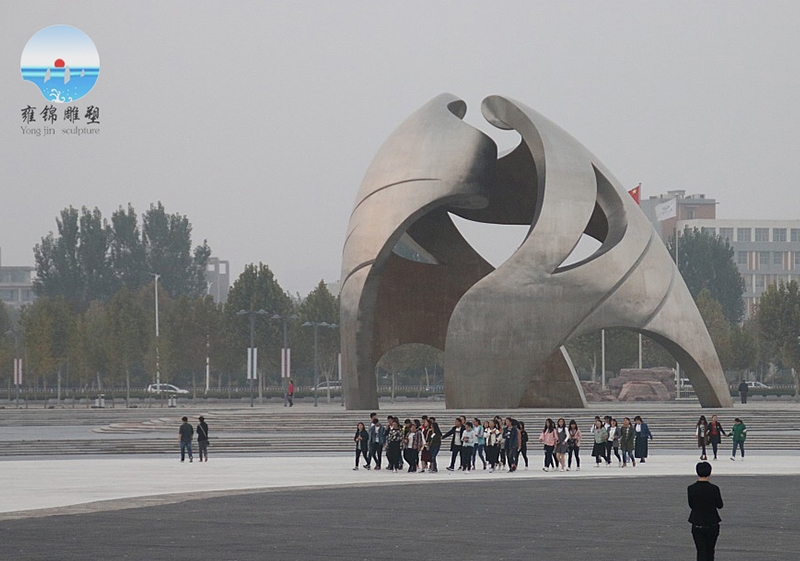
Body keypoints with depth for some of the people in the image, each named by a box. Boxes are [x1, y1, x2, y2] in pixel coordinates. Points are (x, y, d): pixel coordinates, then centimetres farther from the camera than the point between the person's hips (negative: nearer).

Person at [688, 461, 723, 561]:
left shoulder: (691, 489, -9)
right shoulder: (714, 489, -13)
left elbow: (691, 505, 3)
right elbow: (719, 505, -1)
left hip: (697, 525, 0)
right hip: (712, 524, 0)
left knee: (701, 552, 2)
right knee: (710, 551, 17)